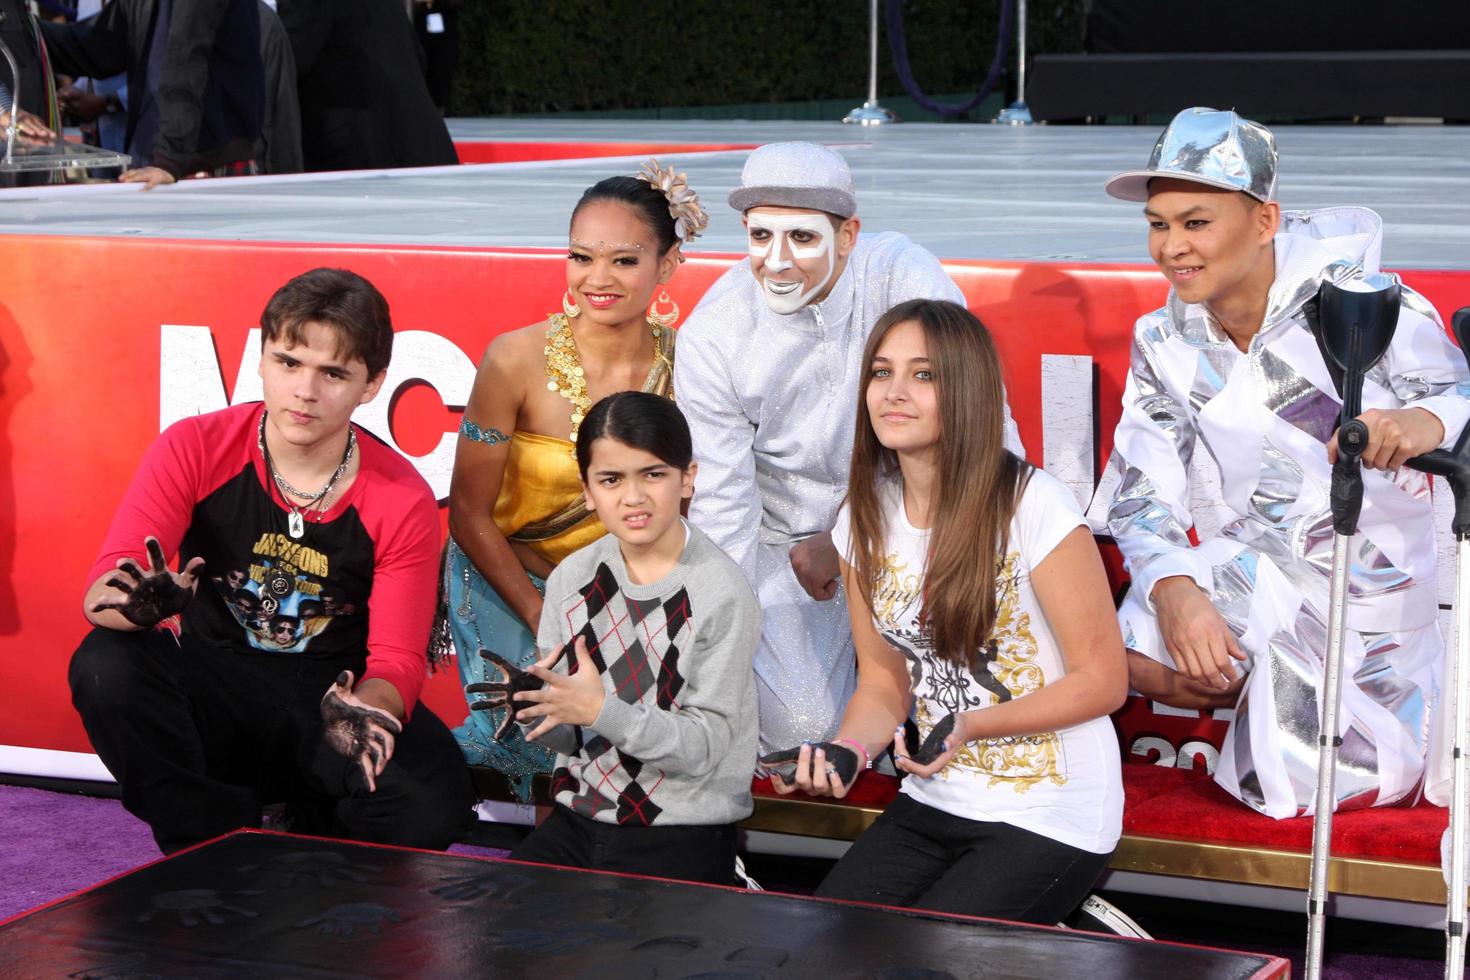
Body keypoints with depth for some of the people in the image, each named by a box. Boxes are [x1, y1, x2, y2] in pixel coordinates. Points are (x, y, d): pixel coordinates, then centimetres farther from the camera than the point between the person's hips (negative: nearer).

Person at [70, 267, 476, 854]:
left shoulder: (402, 501, -7)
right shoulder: (195, 449, -8)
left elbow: (397, 660, -9)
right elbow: (103, 588, -16)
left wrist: (365, 709, -35)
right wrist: (141, 603, -43)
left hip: (329, 695, 1)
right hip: (208, 694, 0)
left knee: (434, 806, -29)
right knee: (106, 666, -32)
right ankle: (217, 846, -13)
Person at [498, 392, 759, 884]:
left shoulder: (721, 593, -12)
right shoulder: (572, 579, 5)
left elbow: (704, 746, -15)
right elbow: (564, 734, 6)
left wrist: (602, 711, -27)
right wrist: (535, 705, -16)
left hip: (681, 834, -5)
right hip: (579, 815, 5)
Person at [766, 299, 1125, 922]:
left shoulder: (1035, 508, -17)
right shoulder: (866, 520, 3)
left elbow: (1102, 682, -12)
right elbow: (884, 681, 10)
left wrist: (972, 725, -24)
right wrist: (847, 750, -12)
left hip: (1051, 818, -6)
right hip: (932, 803, 6)